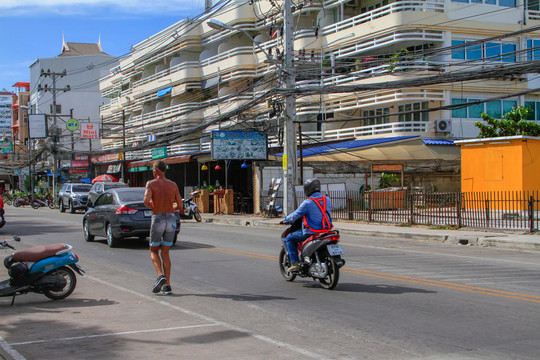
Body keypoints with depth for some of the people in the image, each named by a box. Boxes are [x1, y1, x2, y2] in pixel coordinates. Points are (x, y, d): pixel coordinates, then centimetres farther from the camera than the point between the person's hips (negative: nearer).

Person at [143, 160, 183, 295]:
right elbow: (179, 204, 7)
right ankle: (167, 285, 5)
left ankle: (160, 275, -13)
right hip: (171, 219, 4)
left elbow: (146, 200, -19)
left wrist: (152, 206, 3)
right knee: (165, 253, 12)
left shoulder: (151, 184, -4)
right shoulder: (173, 185, 6)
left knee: (154, 251, 13)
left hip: (158, 219, -3)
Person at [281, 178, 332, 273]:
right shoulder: (327, 199, 5)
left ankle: (294, 264, 3)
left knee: (289, 238, 11)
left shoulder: (307, 203, -15)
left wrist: (285, 220, 12)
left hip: (312, 232, -7)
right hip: (327, 230, 7)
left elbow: (295, 216, -8)